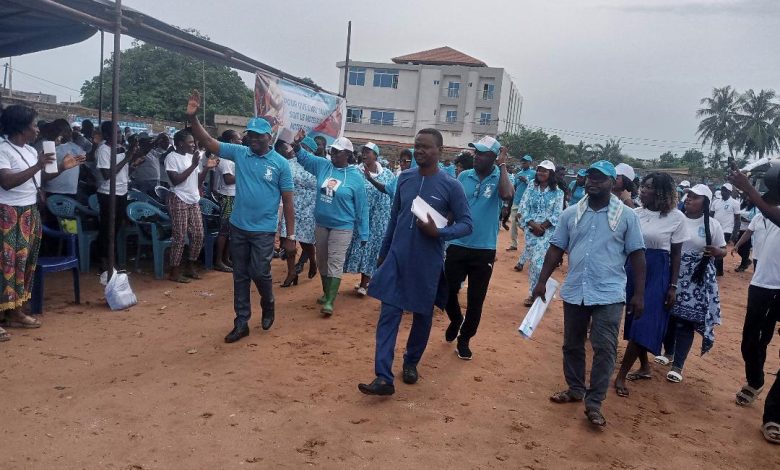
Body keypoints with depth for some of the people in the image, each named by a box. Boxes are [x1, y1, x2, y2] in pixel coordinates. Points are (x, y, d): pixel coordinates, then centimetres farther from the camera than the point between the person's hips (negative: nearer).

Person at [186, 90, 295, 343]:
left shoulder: (280, 163, -6)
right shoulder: (239, 153, 2)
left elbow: (287, 201, -4)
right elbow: (208, 142, -2)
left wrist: (290, 236, -5)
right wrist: (192, 117, -19)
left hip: (263, 230, -4)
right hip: (238, 227, 4)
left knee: (259, 273, -3)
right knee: (240, 276, 10)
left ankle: (268, 306, 29)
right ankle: (241, 323, 21)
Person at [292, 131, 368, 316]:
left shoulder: (355, 176, -10)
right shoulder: (323, 165, 0)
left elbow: (361, 207, -6)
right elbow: (304, 157, 15)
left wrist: (363, 233, -5)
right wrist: (297, 144, -8)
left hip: (342, 227, -5)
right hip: (321, 224, 5)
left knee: (335, 263, -6)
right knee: (322, 261, 15)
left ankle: (330, 301, -5)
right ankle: (326, 292, 32)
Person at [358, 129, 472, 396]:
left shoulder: (451, 186, -8)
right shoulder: (404, 178, 4)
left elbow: (466, 224, -6)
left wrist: (438, 232, -24)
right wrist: (383, 254, 16)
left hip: (427, 263, -2)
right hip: (397, 258, 3)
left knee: (422, 316, 12)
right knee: (388, 314, -4)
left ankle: (411, 362, 35)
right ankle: (384, 378, -3)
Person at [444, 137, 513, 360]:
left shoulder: (499, 178, -6)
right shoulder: (464, 176, 2)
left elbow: (507, 195, -29)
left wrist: (502, 165, -22)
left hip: (484, 250, -2)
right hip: (458, 246, 2)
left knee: (476, 299, 8)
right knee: (447, 291, 6)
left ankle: (464, 340, 27)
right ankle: (456, 320, 38)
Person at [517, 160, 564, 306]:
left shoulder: (557, 192, 0)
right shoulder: (531, 188, 7)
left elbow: (557, 215, -4)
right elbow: (523, 208, 1)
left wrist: (542, 226, -13)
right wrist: (533, 224, -12)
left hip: (547, 231, -2)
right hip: (531, 229, 3)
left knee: (538, 261, -9)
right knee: (534, 261, 6)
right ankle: (534, 292, 17)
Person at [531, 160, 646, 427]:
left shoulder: (626, 216, -3)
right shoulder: (570, 214, 5)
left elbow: (637, 255, -2)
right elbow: (556, 249, 7)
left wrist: (639, 293, -5)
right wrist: (542, 281, 1)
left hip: (609, 294, -3)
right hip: (574, 292, 4)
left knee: (604, 349, -3)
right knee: (572, 345, 14)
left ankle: (594, 403, 8)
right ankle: (575, 390, 32)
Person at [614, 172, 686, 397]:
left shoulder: (676, 217, -8)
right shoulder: (634, 213, 1)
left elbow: (676, 254, -3)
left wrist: (673, 286, -5)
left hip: (657, 273, -4)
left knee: (642, 325, -4)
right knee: (633, 321, 11)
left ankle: (621, 375, 4)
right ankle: (644, 367, 31)